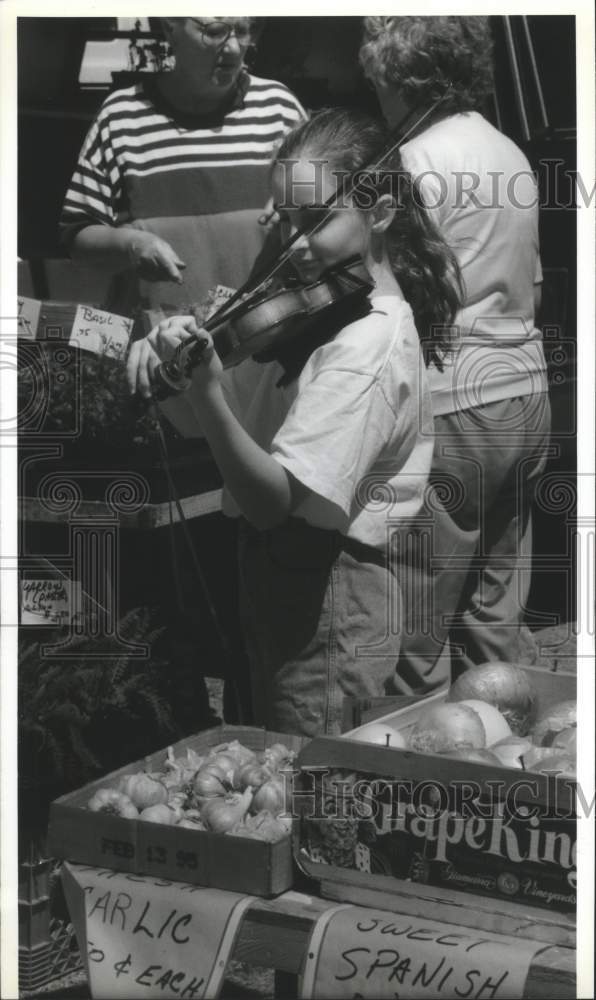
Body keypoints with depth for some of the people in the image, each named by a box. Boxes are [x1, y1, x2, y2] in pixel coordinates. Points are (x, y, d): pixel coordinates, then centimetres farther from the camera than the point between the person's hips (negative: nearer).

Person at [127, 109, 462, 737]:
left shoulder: (370, 344, -22)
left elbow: (274, 501, -28)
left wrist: (207, 397, -41)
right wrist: (170, 352, -17)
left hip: (328, 603, -9)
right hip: (282, 584, 9)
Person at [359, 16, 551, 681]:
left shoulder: (419, 160, -11)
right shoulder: (512, 154, 13)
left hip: (454, 407, -8)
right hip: (526, 395, 8)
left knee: (413, 639, 0)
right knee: (497, 615, 16)